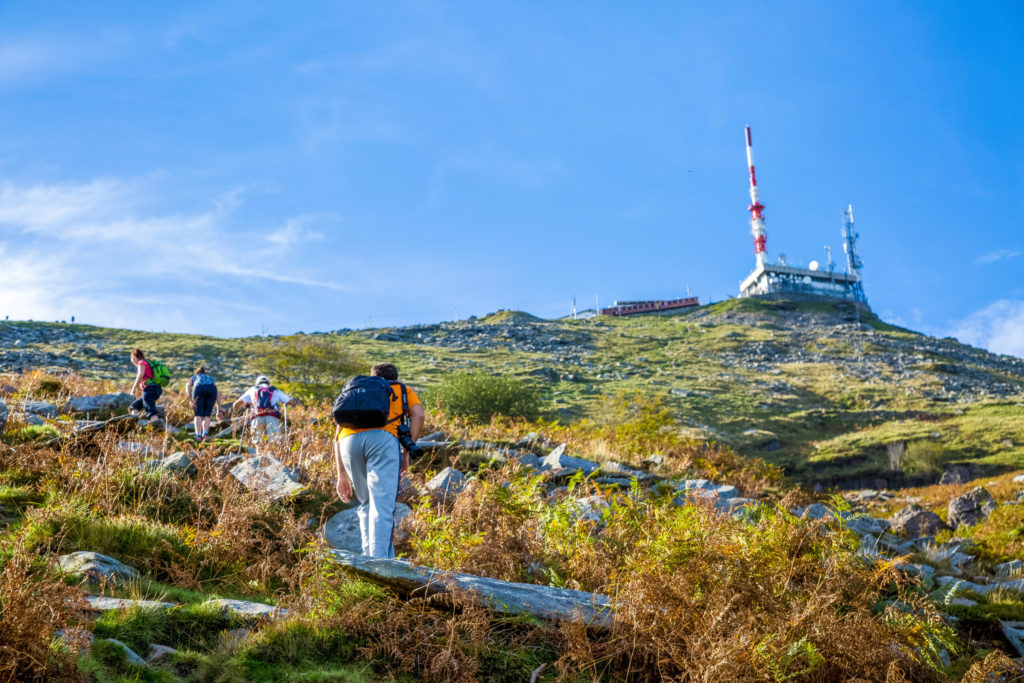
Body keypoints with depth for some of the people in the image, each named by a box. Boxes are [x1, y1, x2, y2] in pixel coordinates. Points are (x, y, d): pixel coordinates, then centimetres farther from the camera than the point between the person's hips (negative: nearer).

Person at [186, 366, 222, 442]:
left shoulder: (193, 378, 38)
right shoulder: (211, 378, 43)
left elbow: (188, 387, 12)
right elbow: (218, 394, 29)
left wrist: (190, 400, 0)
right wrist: (219, 411, 23)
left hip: (199, 390, -2)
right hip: (211, 390, 2)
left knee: (198, 415, -2)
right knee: (206, 415, 8)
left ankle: (198, 436, -20)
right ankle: (205, 434, -14)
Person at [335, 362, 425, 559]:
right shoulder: (403, 390, 31)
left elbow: (338, 436, 28)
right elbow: (418, 415, 8)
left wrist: (342, 476, 27)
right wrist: (407, 452, 8)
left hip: (349, 441, 3)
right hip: (382, 438, -3)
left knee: (366, 505, 18)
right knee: (382, 506, -8)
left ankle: (369, 557, 12)